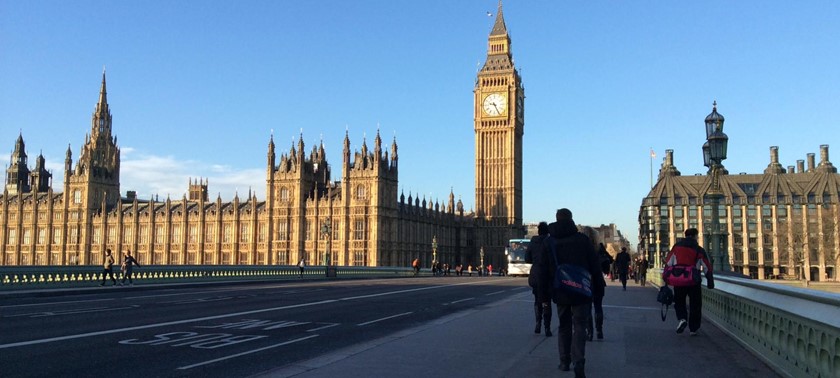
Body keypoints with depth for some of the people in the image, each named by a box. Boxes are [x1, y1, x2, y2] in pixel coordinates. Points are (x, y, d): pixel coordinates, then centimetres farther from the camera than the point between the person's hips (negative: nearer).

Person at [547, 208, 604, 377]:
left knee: (564, 326, 17)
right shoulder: (582, 239, -5)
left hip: (560, 292, 2)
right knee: (579, 327, -2)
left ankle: (564, 362, 20)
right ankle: (579, 363, -17)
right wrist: (599, 285, 6)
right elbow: (594, 264, -4)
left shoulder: (549, 241, 1)